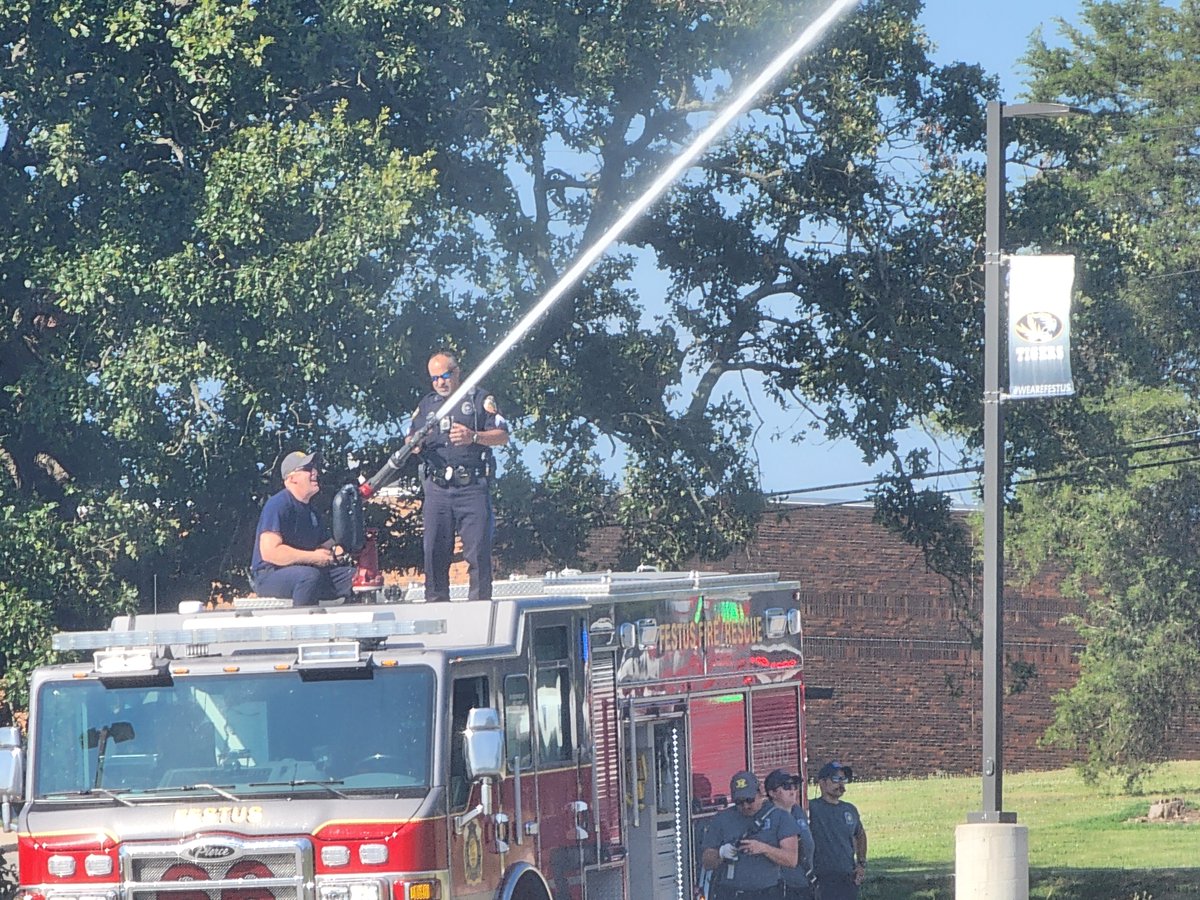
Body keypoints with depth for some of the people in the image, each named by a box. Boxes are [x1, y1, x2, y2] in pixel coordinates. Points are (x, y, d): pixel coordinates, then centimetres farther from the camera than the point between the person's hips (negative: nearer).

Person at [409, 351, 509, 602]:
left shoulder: (479, 399, 8)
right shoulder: (427, 404, 20)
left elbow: (503, 436, 2)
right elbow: (411, 438, 23)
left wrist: (474, 437, -16)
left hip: (472, 487, -4)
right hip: (437, 488, 4)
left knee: (477, 550, -7)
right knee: (435, 550, 0)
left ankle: (479, 601, -6)